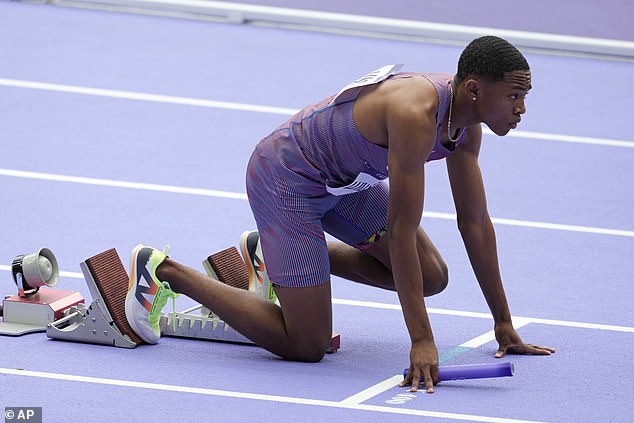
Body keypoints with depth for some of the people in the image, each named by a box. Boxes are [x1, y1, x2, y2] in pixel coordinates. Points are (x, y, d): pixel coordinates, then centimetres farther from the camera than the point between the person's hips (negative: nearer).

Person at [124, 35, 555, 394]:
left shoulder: (466, 122, -7)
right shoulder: (415, 114, -35)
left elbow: (475, 222, 3)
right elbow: (401, 230, -33)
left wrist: (504, 323, 5)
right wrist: (421, 340, -33)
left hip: (343, 179, 9)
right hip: (285, 177, -9)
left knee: (431, 277, 10)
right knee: (306, 345, -10)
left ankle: (269, 254, 21)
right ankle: (163, 272, 1)